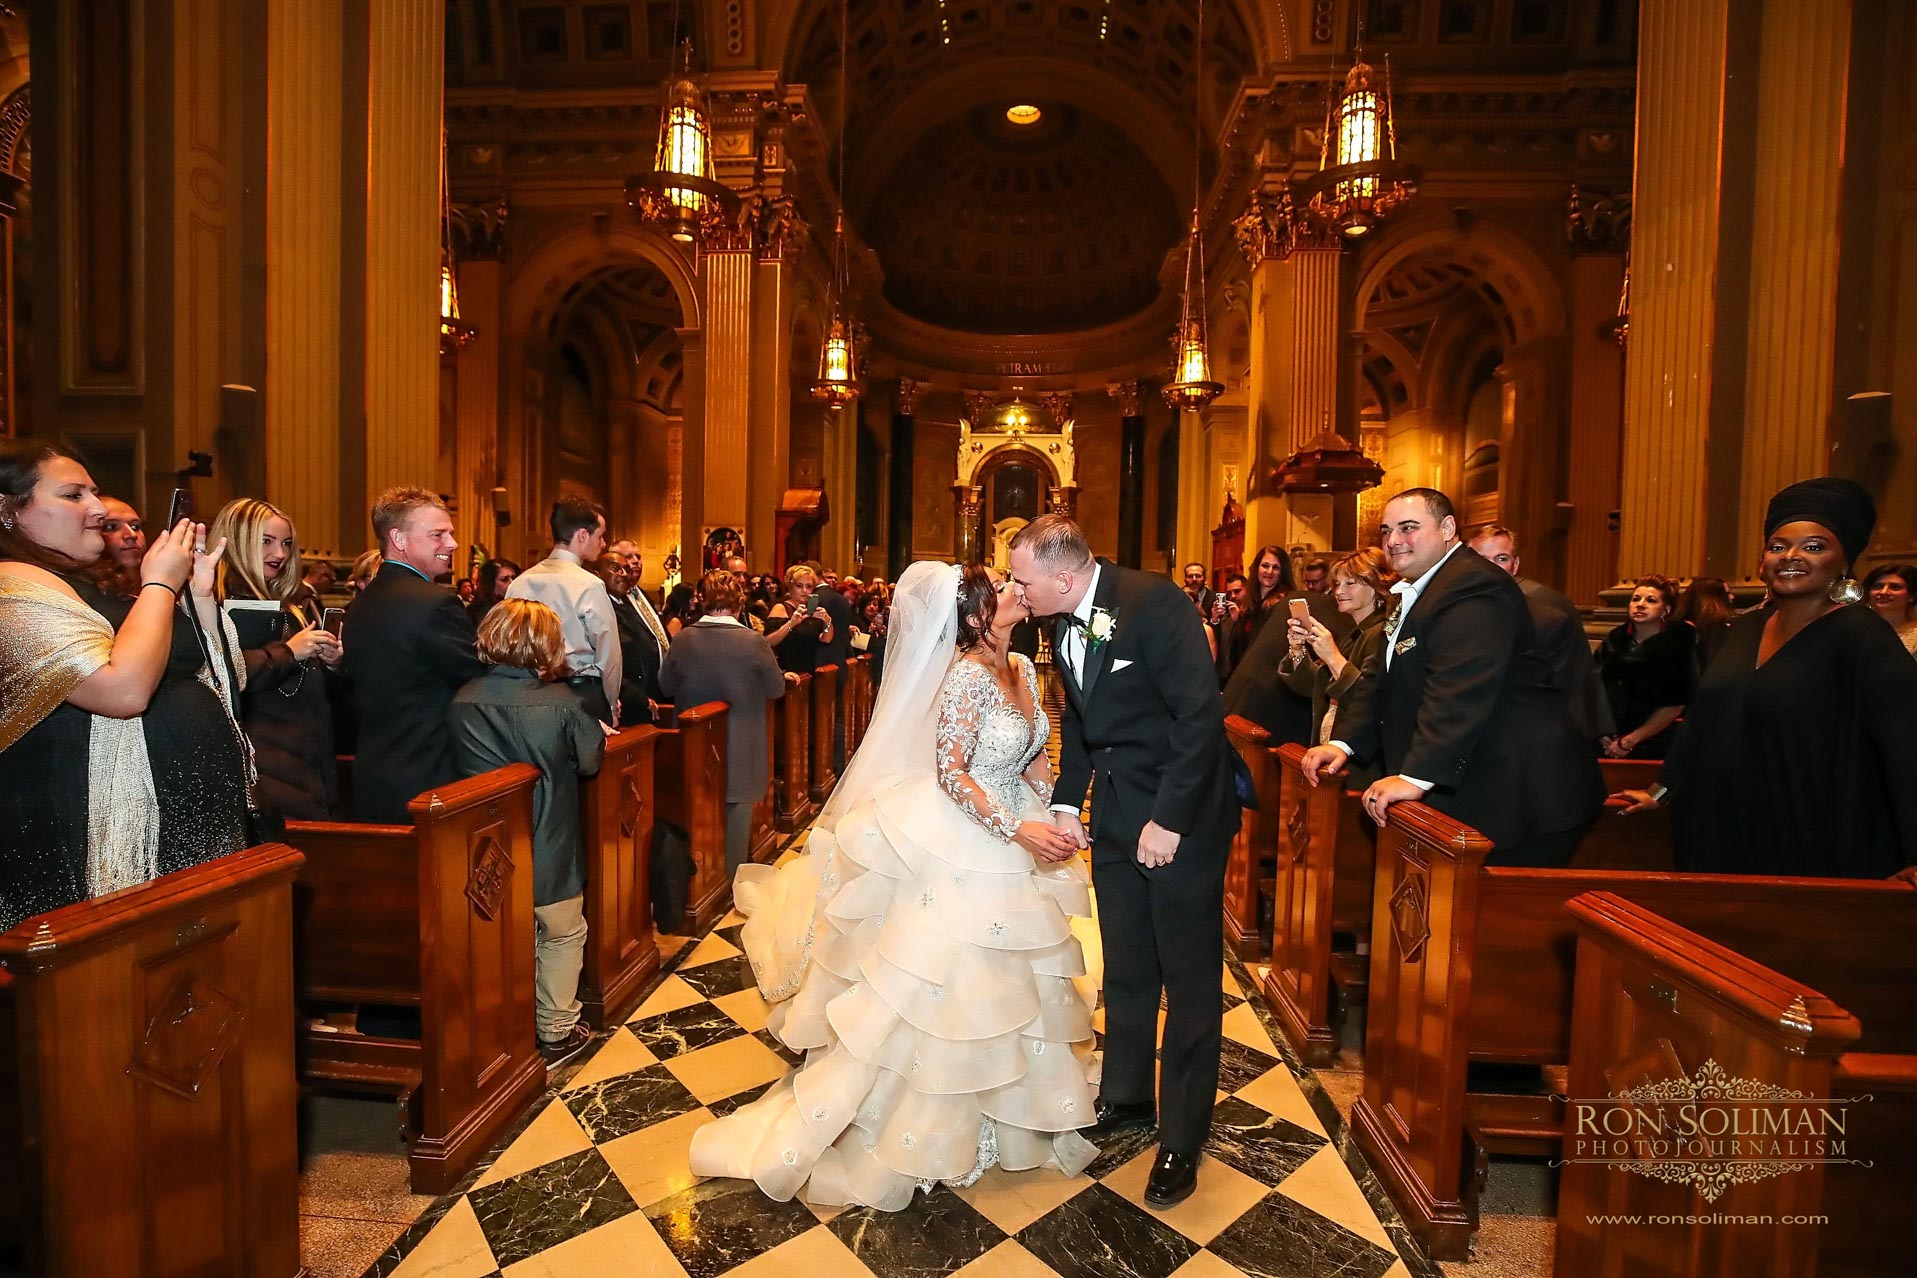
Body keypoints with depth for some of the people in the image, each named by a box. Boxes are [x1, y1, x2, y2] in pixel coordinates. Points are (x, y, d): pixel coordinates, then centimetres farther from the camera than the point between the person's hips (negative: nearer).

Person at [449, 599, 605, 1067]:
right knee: (563, 935, 17)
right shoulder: (561, 703, -20)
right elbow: (591, 760, -7)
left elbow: (460, 761, 5)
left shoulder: (461, 701, -8)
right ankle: (556, 1033, 28)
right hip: (549, 847, -4)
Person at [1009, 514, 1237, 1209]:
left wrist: (1170, 821, -22)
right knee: (1125, 970, 20)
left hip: (1182, 818, -7)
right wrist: (1067, 803, 6)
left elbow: (1201, 713, -22)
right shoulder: (1062, 623, 3)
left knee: (1189, 980, 9)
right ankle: (1126, 1096, 42)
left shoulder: (1153, 602, -21)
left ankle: (1181, 1139, 28)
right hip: (1113, 820, 7)